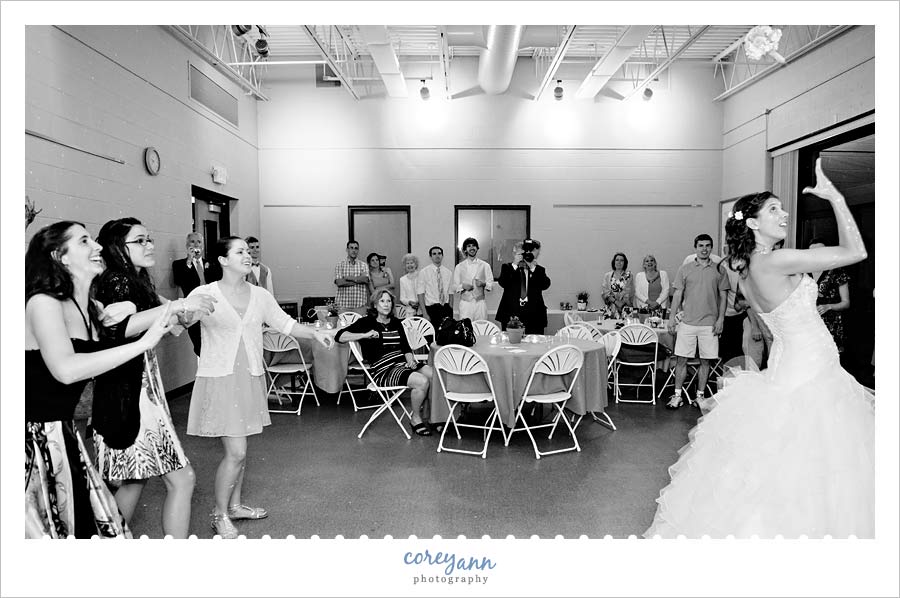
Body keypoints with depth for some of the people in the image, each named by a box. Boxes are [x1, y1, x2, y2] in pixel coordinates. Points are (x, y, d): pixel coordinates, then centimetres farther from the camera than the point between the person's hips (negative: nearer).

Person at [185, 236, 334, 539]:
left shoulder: (260, 295, 5)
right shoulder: (205, 293, -8)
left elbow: (286, 324, 8)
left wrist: (314, 332, -6)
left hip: (250, 377, 5)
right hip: (219, 378, -5)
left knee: (239, 448, 17)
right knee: (236, 451, -6)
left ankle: (235, 504, 36)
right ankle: (219, 513, 17)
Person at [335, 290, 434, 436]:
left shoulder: (396, 323, 21)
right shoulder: (366, 322, 4)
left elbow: (406, 347, 17)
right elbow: (339, 336, -5)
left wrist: (410, 361, -4)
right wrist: (365, 335, -15)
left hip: (402, 363, 6)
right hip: (383, 370, -6)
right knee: (422, 381, -28)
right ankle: (415, 419, -3)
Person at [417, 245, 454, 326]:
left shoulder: (448, 272, 9)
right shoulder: (424, 272, -2)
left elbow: (450, 293, 11)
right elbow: (420, 293, -6)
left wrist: (451, 309, 2)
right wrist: (424, 313, -14)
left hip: (446, 308, 3)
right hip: (431, 308, -3)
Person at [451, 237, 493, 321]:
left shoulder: (484, 265, 9)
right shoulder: (459, 267, 10)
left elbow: (491, 284, 6)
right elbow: (454, 287, 7)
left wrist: (483, 283, -14)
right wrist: (462, 286, -13)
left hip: (480, 302, 0)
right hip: (465, 303, 0)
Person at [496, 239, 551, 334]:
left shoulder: (539, 270, 12)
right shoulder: (507, 267, 10)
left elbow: (545, 285, -6)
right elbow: (502, 283, -9)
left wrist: (533, 268, -11)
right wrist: (514, 265, -12)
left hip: (533, 316, 1)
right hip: (510, 315, -1)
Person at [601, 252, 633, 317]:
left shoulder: (628, 275, 6)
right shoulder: (607, 275, 8)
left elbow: (631, 291, 0)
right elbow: (605, 292, 2)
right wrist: (615, 302, -11)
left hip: (625, 307, 0)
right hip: (612, 307, 0)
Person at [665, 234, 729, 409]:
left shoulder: (718, 270, 5)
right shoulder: (685, 269, 5)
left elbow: (723, 296, 7)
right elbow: (678, 294, 5)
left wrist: (720, 319, -1)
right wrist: (672, 316, -1)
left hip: (709, 324, 0)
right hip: (687, 322, 0)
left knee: (705, 361, 6)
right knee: (681, 359, 1)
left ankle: (700, 396, 18)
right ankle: (677, 395, 10)